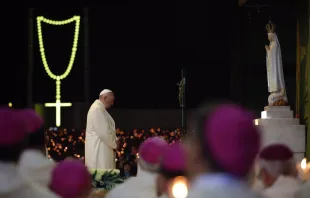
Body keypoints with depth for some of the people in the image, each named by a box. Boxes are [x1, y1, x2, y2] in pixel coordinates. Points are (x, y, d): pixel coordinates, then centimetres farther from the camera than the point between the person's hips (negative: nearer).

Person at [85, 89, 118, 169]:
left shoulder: (100, 109, 16)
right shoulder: (97, 109, -17)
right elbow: (103, 132, -21)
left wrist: (114, 142, 7)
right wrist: (114, 144, -8)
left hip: (101, 149, 11)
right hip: (99, 150, -11)